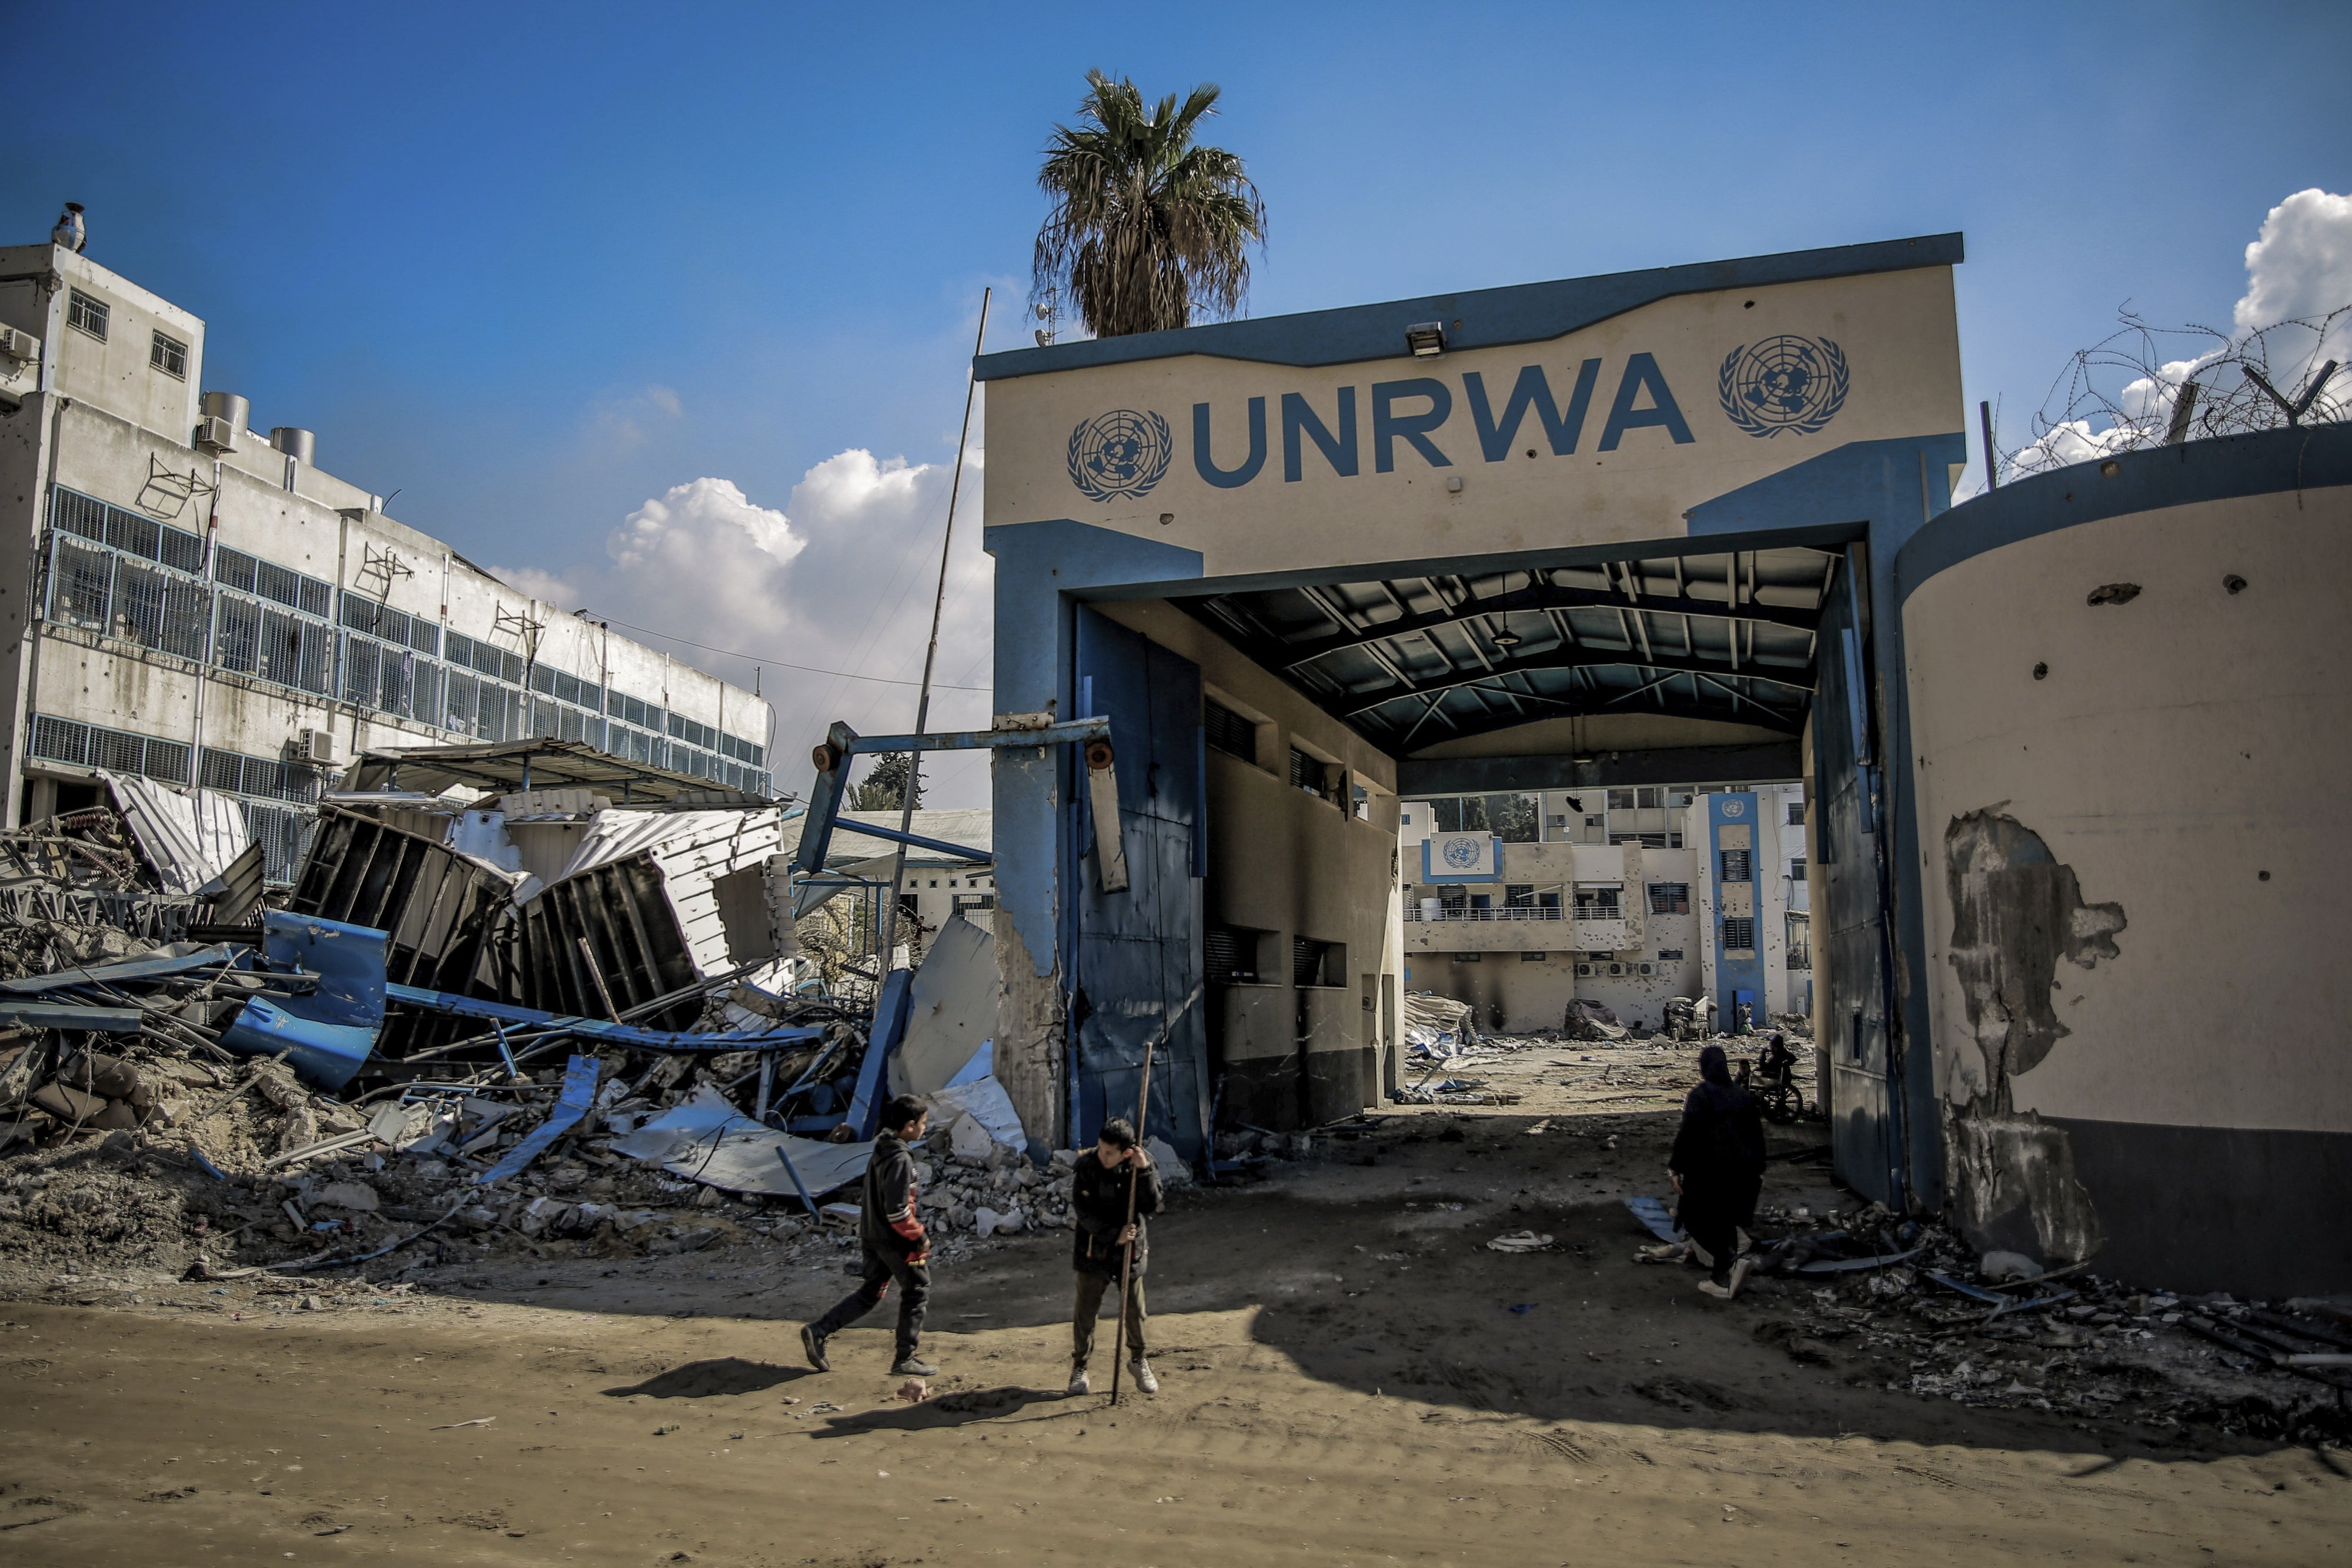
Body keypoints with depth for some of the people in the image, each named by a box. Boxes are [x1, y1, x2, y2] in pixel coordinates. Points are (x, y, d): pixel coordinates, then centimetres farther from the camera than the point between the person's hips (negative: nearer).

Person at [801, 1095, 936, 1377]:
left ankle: (818, 1332, 10)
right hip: (895, 1240, -9)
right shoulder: (900, 1159, -23)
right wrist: (919, 1236, -15)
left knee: (870, 1292, 17)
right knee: (917, 1292, 6)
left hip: (873, 1234, 9)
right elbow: (897, 1210, -26)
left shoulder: (883, 1148, 7)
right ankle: (905, 1359, 11)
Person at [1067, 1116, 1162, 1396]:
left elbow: (1151, 1208, -18)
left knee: (1135, 1310, 12)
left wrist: (1144, 1171, -29)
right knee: (1086, 1311, 6)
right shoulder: (1087, 1165, -17)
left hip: (1131, 1250, 1)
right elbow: (1083, 1211, -16)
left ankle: (1138, 1362, 35)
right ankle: (1080, 1367, 26)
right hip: (1094, 1250, -1)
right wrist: (1113, 1235, -22)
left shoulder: (1142, 1164, -12)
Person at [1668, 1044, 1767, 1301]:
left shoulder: (1699, 1095, -11)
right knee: (1725, 1220, 17)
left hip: (1708, 1169, -6)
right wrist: (1758, 1171, 21)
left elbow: (1687, 1134, -15)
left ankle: (1730, 1263, -13)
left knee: (1696, 1218, 4)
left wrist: (1677, 1169, -9)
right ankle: (1721, 1278, 21)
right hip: (1742, 1171, 6)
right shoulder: (1743, 1096, 8)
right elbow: (1757, 1135, 13)